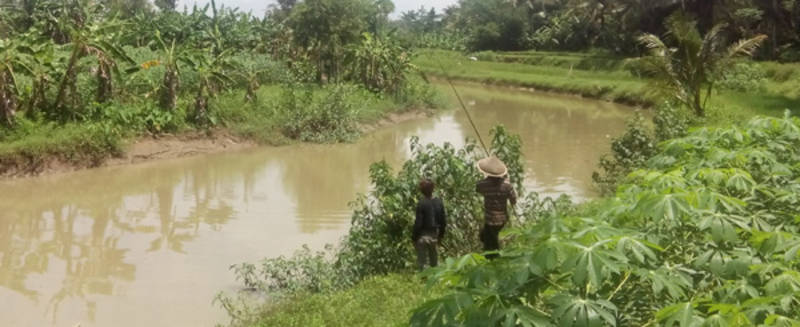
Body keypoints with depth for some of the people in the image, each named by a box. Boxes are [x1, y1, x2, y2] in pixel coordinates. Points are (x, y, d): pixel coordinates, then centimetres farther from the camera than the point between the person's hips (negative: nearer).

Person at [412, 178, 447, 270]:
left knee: (422, 260, 3)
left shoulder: (421, 203, -18)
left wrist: (413, 237, -7)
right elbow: (444, 221, 4)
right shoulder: (439, 202, -2)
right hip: (434, 234, 5)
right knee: (434, 261, 20)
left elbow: (418, 223, -17)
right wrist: (441, 235, 16)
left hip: (423, 235, -5)